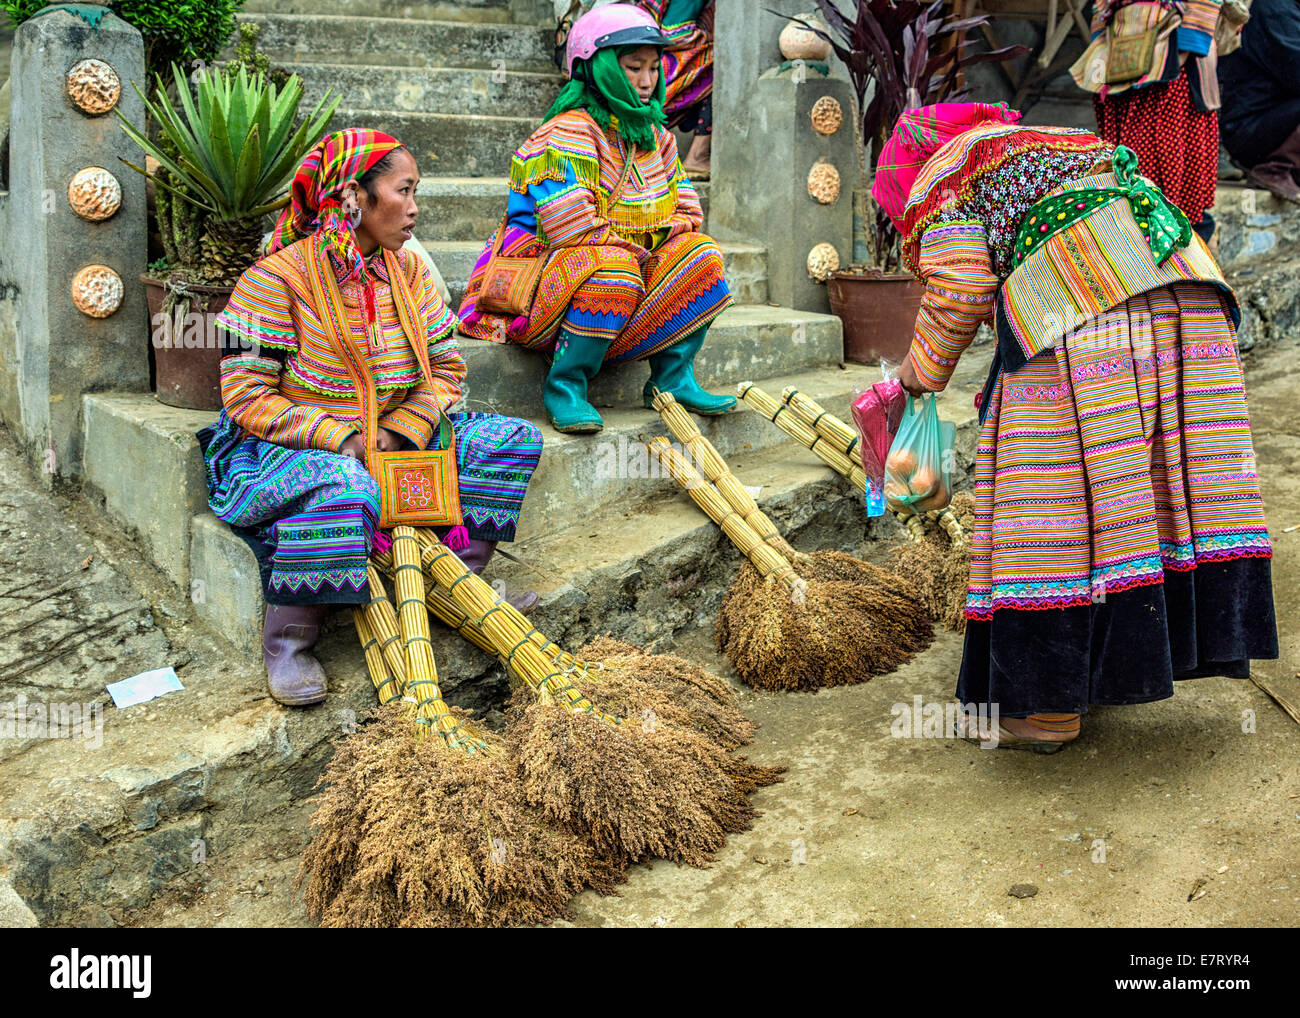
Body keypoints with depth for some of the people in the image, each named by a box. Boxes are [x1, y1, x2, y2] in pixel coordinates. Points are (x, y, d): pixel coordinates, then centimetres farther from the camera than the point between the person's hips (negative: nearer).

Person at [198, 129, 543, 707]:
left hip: (393, 438, 7)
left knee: (512, 440, -6)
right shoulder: (278, 277, -14)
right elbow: (247, 399, -16)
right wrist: (344, 440, -23)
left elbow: (445, 367, 7)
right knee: (341, 487, -41)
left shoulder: (409, 271, 5)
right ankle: (287, 641, -22)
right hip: (296, 447, -6)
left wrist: (400, 431, -12)